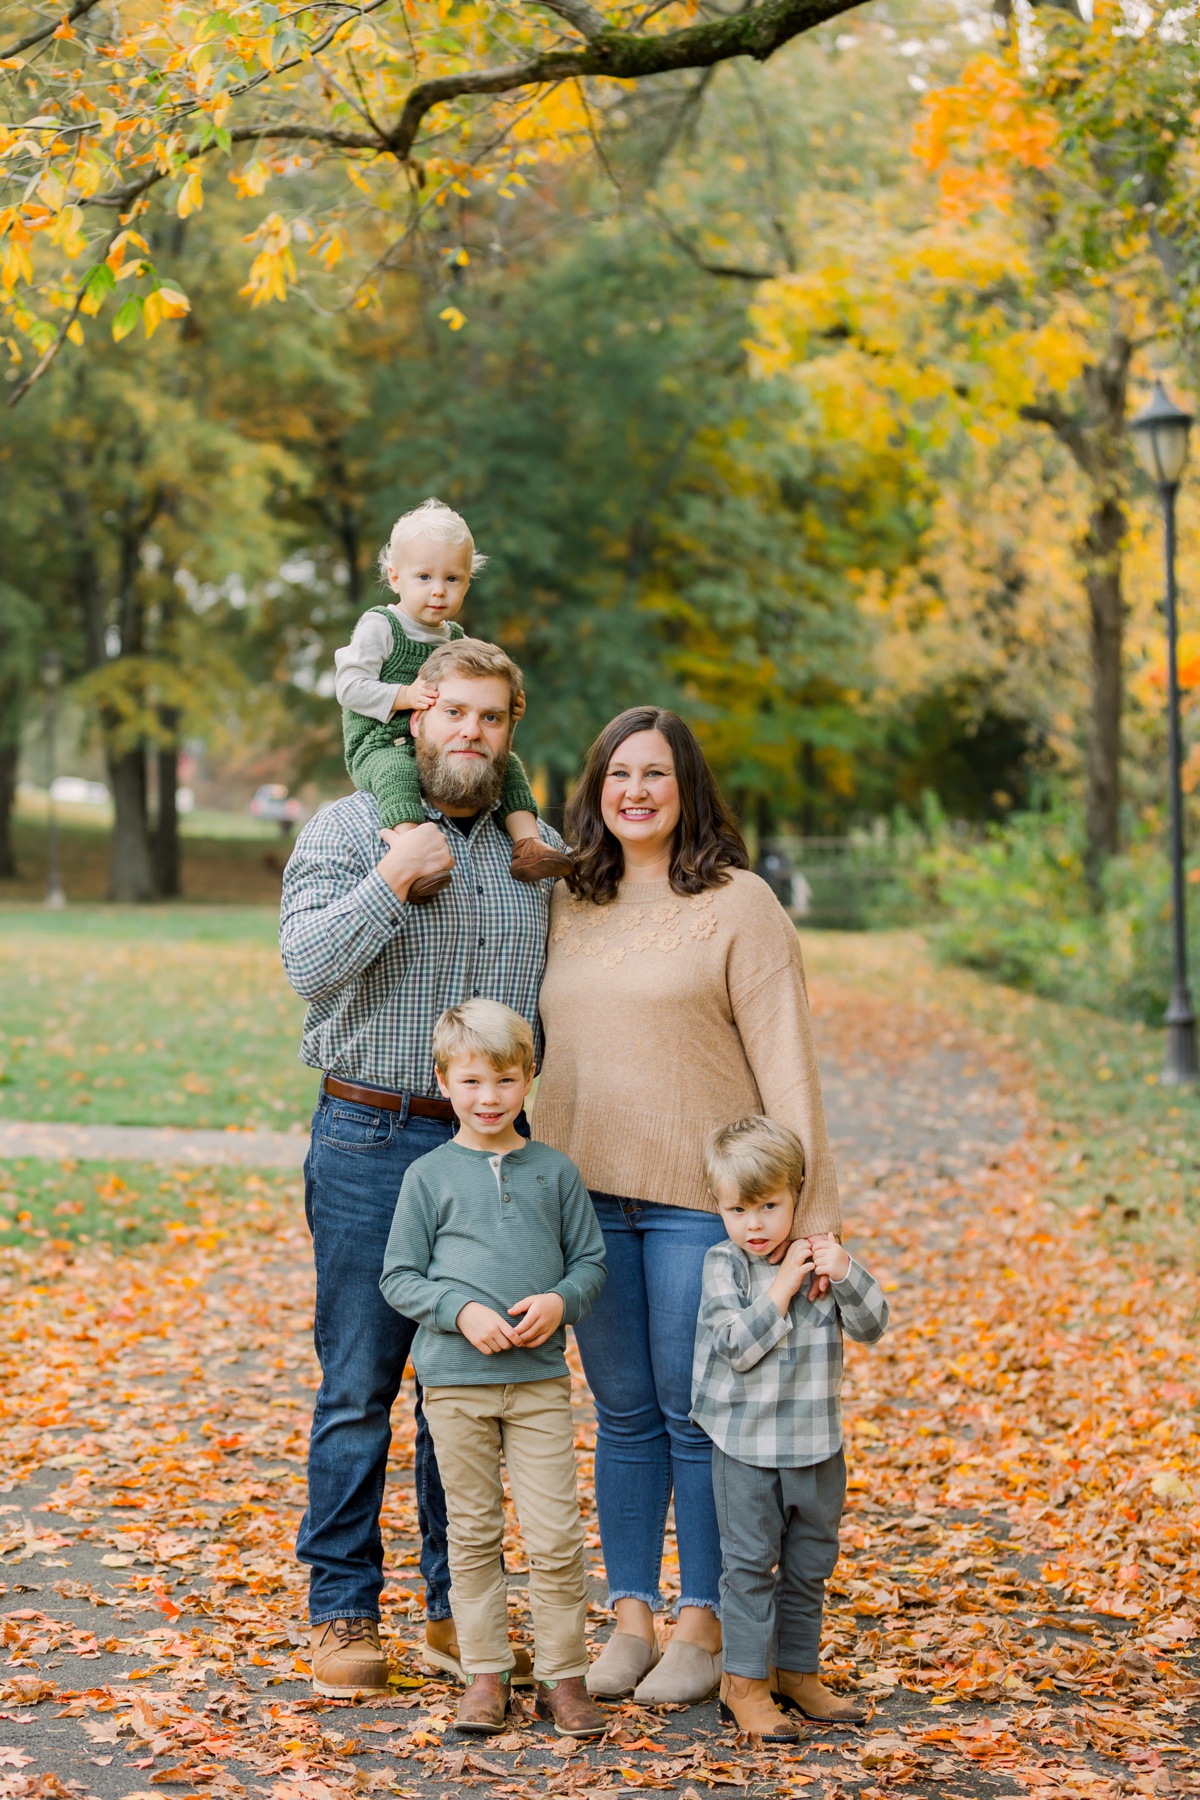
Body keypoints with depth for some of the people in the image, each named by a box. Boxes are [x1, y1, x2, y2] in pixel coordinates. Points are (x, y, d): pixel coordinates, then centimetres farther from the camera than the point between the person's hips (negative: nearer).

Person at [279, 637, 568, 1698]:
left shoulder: (540, 851, 12)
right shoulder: (345, 833, 0)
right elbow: (310, 964, -13)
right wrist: (392, 882, -19)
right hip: (372, 1142, -3)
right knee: (358, 1390, -1)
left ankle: (460, 1613, 18)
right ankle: (345, 1616, 9)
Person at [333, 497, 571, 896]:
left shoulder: (455, 638, 18)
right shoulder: (378, 627, -2)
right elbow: (349, 686, -10)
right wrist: (404, 696, -21)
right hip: (381, 747, -7)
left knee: (506, 764, -7)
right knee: (396, 772, -39)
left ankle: (526, 842, -11)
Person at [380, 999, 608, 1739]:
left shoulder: (556, 1172, 5)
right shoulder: (429, 1177, 0)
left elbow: (592, 1260, 10)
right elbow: (400, 1277, 2)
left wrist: (561, 1301, -10)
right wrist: (461, 1310, -13)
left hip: (540, 1379, 1)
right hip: (456, 1380, 0)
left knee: (556, 1534, -2)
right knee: (474, 1532, 7)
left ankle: (563, 1675, 9)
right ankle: (486, 1673, 17)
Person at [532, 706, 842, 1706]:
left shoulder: (739, 904, -3)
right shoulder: (570, 907, 11)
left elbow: (784, 1059, -7)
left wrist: (807, 1209, -12)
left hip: (698, 1196, -4)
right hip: (587, 1191, 4)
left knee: (696, 1415, 1)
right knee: (623, 1415, 10)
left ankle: (703, 1625, 13)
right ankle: (630, 1617, 19)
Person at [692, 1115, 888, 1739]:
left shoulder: (819, 1254, 2)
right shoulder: (723, 1265, -9)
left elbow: (871, 1326, -3)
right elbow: (739, 1346, -20)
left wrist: (846, 1273, -19)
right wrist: (784, 1285, -20)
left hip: (816, 1441, 4)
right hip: (746, 1443, -4)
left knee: (810, 1562, 14)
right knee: (750, 1562, 0)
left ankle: (796, 1671, 27)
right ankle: (744, 1682, 8)